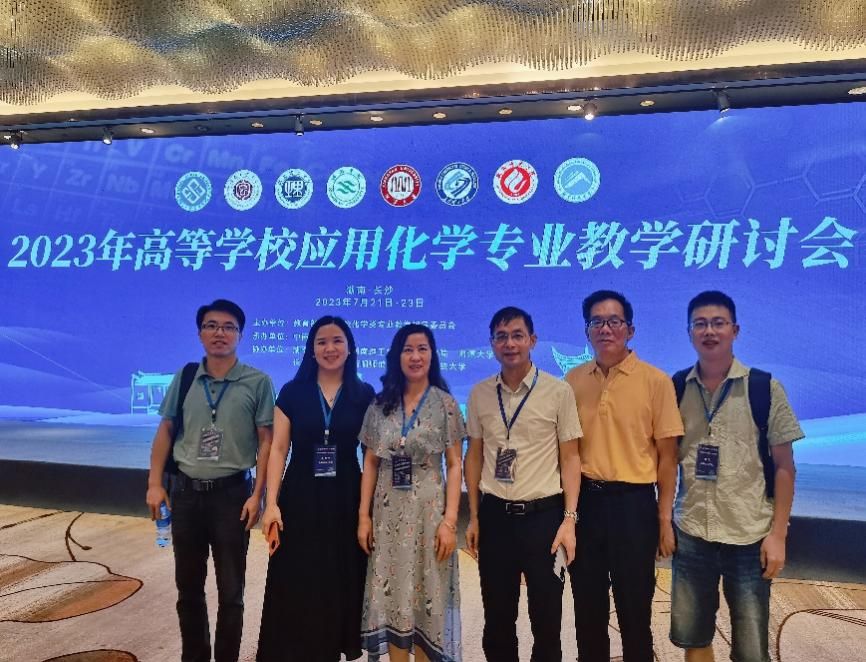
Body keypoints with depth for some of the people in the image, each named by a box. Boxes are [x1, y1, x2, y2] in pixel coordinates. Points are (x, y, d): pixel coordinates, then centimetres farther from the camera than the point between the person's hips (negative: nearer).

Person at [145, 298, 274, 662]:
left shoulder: (257, 382, -7)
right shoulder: (184, 378, 3)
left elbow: (266, 442, -7)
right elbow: (165, 432, 8)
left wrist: (257, 495, -11)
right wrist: (155, 484, 2)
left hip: (231, 492, -3)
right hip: (186, 491, 4)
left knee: (230, 589, 9)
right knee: (188, 585, 18)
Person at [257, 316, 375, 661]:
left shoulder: (364, 395, 0)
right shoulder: (292, 392, 0)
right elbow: (278, 449, 0)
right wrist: (271, 503, -8)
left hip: (345, 500, 1)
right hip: (300, 498, 0)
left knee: (340, 586, 10)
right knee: (295, 587, 5)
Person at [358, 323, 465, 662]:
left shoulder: (445, 404, -3)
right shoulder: (380, 405, 4)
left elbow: (454, 466, -4)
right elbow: (370, 463, 7)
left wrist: (449, 520, -10)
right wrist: (363, 515, 2)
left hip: (429, 509, -2)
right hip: (388, 512, 3)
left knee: (427, 596, 6)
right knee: (391, 596, 9)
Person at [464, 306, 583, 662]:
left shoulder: (558, 391, -6)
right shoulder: (479, 394, 3)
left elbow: (570, 457, -3)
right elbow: (474, 456, 8)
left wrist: (569, 519, -9)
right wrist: (474, 517, 7)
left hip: (543, 513, -2)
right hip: (495, 514, 3)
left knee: (546, 619, 11)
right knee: (497, 618, 15)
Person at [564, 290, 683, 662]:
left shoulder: (656, 381, -7)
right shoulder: (573, 380, 2)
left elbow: (667, 454, -4)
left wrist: (665, 518, -5)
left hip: (633, 502, -3)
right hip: (584, 499, 3)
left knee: (634, 608, 12)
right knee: (587, 607, 17)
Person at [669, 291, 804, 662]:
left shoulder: (765, 388, -5)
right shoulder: (676, 390, 0)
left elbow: (784, 466, -2)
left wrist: (778, 533, -6)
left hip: (749, 537, -2)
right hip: (690, 535, 2)